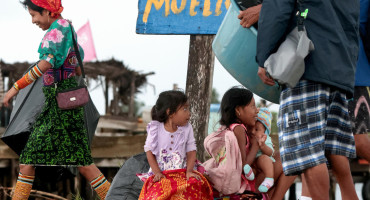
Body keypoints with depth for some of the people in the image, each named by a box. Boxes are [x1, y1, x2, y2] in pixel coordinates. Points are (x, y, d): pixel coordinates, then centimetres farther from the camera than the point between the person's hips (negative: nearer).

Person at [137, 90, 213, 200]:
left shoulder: (187, 129, 7)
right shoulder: (155, 128, -1)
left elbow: (191, 151, 5)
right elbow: (149, 152, -1)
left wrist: (189, 171, -11)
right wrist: (157, 172, -11)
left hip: (182, 173, 2)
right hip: (162, 174, -2)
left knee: (195, 184, -29)